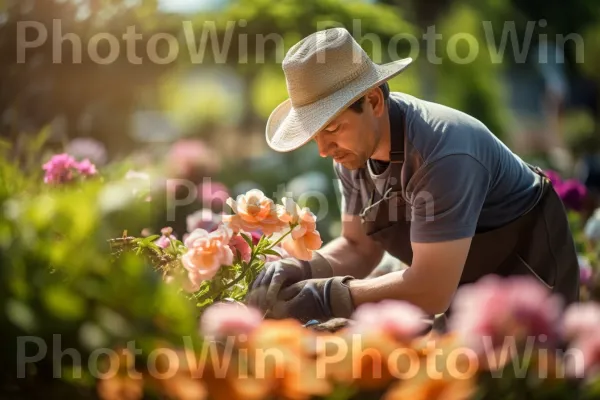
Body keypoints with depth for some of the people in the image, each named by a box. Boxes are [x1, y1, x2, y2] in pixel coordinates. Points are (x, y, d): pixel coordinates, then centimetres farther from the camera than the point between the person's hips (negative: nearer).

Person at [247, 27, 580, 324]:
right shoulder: (354, 151, -11)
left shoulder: (441, 153, -36)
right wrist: (300, 271, -18)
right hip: (447, 273, 8)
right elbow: (359, 247, 1)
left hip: (523, 271, -7)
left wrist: (326, 297, -33)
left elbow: (432, 291, -35)